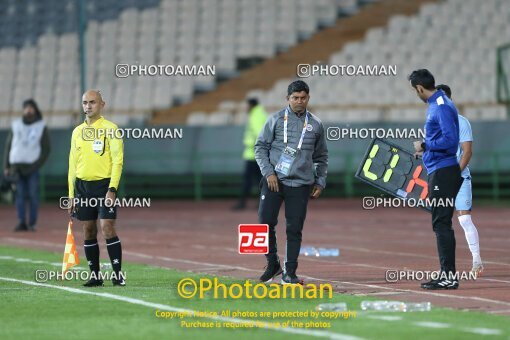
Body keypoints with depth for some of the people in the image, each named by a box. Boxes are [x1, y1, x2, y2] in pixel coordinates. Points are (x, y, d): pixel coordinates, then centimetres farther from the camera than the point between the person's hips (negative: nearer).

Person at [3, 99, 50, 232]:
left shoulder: (41, 127, 3)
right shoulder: (15, 125, 9)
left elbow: (46, 149, 1)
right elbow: (8, 146, 11)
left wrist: (37, 165, -11)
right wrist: (6, 166, 4)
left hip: (32, 166, -2)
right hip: (17, 165, 2)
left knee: (33, 195, -5)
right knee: (20, 195, -2)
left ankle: (32, 224, -2)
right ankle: (21, 223, -2)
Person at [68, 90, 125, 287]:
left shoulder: (110, 129, -3)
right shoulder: (77, 132, 13)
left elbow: (118, 160, -8)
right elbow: (73, 164, 16)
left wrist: (112, 189, -16)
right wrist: (71, 195, 12)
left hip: (104, 184, -5)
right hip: (82, 186, 5)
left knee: (107, 227, -13)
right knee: (88, 231, 5)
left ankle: (118, 274, -9)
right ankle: (95, 276, 10)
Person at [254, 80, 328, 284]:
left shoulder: (315, 125, 10)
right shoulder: (276, 120, 4)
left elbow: (321, 157, 18)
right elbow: (260, 148, 4)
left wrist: (320, 182, 11)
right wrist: (268, 173, -8)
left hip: (300, 184, 1)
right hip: (274, 181, -1)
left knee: (295, 229, -1)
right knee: (266, 222, -7)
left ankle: (290, 272, 6)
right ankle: (273, 264, 11)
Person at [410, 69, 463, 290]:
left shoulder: (441, 107, -15)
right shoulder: (436, 104, 16)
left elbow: (450, 140, -23)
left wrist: (425, 146, -13)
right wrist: (426, 149, 17)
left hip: (443, 172, -10)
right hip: (439, 171, 10)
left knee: (442, 224, -10)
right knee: (441, 224, 13)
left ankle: (449, 276, -10)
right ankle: (446, 275, 17)